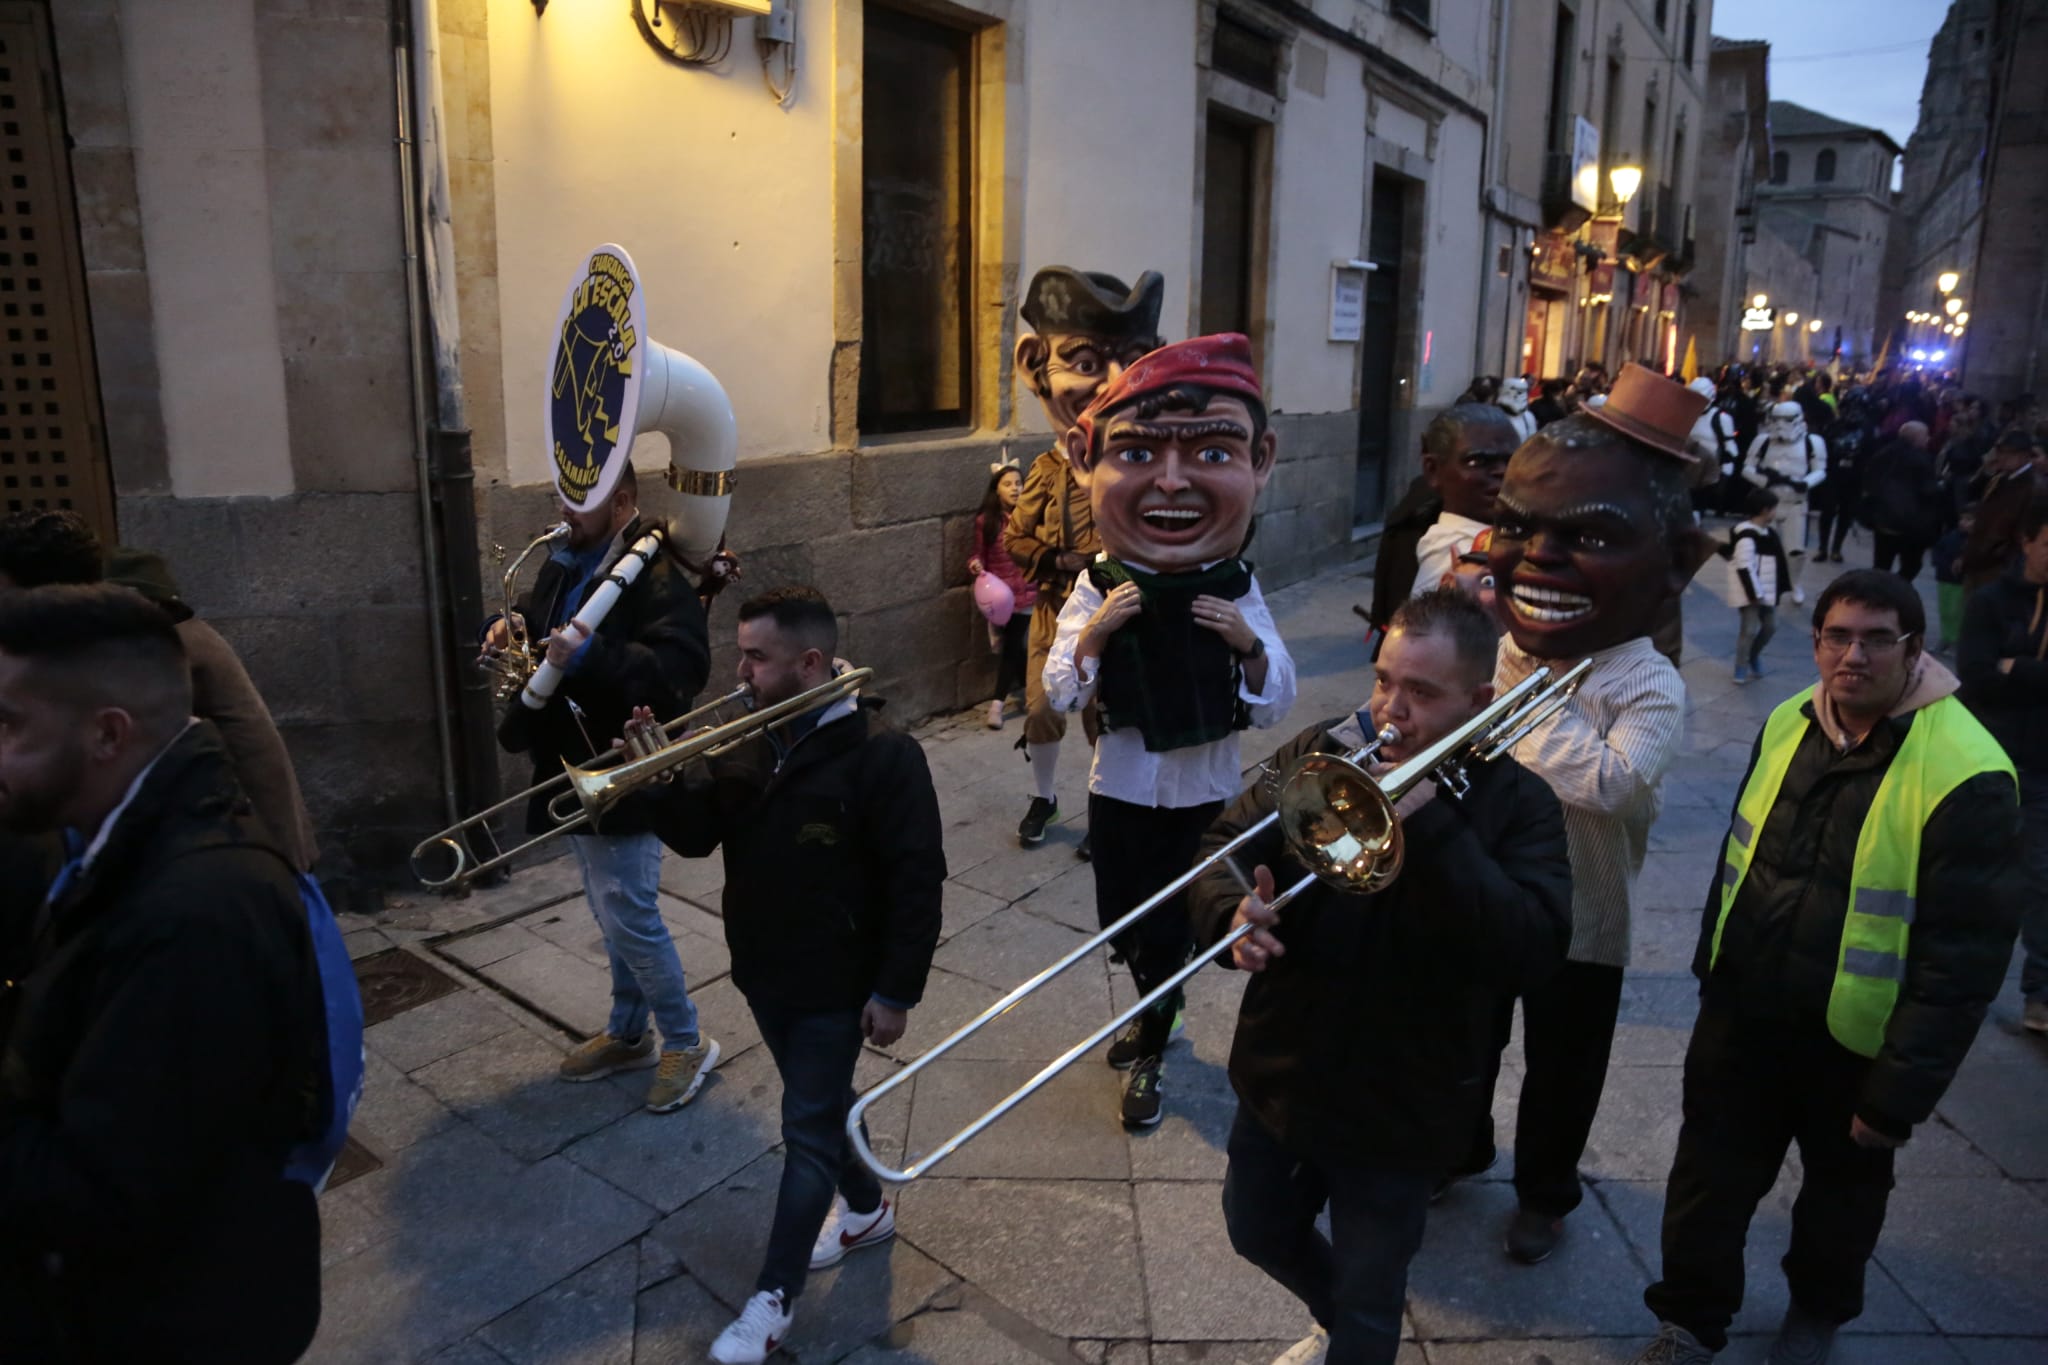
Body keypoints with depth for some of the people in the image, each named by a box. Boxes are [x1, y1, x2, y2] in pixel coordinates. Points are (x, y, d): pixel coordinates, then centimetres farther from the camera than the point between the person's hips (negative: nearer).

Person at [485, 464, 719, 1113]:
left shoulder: (657, 573, -20)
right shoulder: (566, 561, 8)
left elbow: (681, 668, -31)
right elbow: (537, 616, 24)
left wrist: (591, 656, -37)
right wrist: (510, 627, 2)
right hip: (572, 767, 9)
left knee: (628, 916, -3)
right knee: (613, 912, 20)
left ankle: (687, 1041, 16)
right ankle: (628, 1033, 36)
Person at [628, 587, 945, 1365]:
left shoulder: (881, 754, -20)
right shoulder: (745, 740, -1)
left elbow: (916, 880, -19)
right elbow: (697, 837, 3)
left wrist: (896, 991, -18)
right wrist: (658, 780, -17)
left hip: (836, 983, -7)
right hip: (761, 970, 7)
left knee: (808, 1129, 3)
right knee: (821, 1102, 23)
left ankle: (774, 1295, 17)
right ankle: (866, 1211, 46)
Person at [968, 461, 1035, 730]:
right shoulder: (985, 521, -3)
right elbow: (980, 555, 3)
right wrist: (975, 565, -18)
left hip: (1026, 592, -1)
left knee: (1011, 645, -5)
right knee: (1010, 645, 7)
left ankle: (998, 702, 1)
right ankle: (1025, 688, 30)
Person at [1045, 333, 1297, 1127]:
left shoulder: (1238, 593, -11)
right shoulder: (1098, 589, -10)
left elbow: (1273, 708, -9)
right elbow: (1061, 694, -12)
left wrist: (1249, 645, -26)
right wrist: (1097, 630, -27)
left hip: (1204, 794, -1)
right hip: (1121, 790, 1)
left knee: (1170, 929, 9)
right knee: (1123, 922, 16)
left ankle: (1149, 1054, 33)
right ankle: (1154, 1012, 47)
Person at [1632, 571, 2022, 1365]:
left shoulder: (1964, 773, -23)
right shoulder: (1788, 724, -3)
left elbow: (1964, 954, -20)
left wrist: (1902, 1090, -17)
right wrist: (1713, 964, 15)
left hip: (1853, 1041, -4)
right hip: (1741, 1012, 4)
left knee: (1841, 1191, 22)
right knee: (1710, 1177, 13)